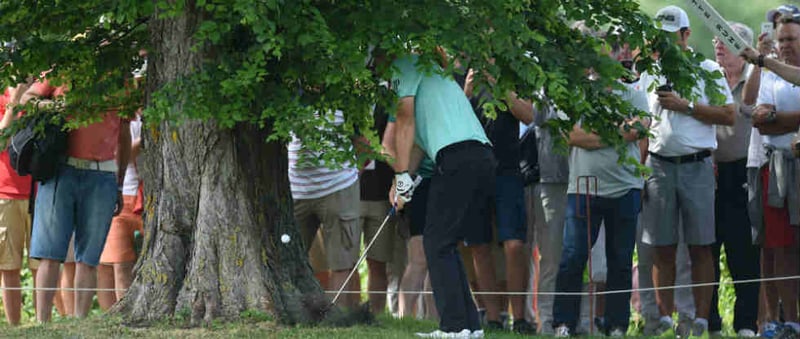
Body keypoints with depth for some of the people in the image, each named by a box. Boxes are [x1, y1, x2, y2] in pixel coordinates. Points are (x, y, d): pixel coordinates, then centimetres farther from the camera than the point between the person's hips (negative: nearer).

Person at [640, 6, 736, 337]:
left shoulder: (707, 69, 5)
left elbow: (729, 115, -2)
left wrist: (685, 106, -9)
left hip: (696, 165, -3)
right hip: (659, 165, 3)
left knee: (700, 247, -4)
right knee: (662, 248, 1)